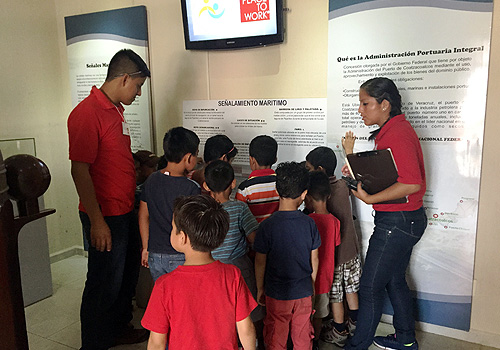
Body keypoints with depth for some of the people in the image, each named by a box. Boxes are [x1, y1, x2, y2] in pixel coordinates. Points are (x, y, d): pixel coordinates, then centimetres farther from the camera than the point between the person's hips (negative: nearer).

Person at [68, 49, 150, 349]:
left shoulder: (116, 110, 12)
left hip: (125, 211, 10)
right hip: (105, 217, -10)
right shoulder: (88, 113, -18)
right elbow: (80, 170, -21)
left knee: (127, 276, 21)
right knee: (105, 284, 4)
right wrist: (97, 221, -22)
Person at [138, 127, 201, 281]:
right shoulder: (190, 188, -17)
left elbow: (143, 216, 9)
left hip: (155, 255, 5)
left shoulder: (152, 180, 1)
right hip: (181, 258, -5)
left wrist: (146, 248, 17)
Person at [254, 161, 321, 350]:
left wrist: (260, 289, 6)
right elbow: (314, 260, 0)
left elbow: (260, 263, -10)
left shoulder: (267, 225, -18)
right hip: (304, 292, 3)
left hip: (277, 294, -2)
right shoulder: (309, 223, -10)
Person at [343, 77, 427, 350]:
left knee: (370, 287, 1)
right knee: (395, 280, 22)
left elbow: (411, 183, -29)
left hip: (397, 221, -11)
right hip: (404, 218, 11)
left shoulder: (398, 133, -20)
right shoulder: (391, 130, 12)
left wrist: (369, 198, -25)